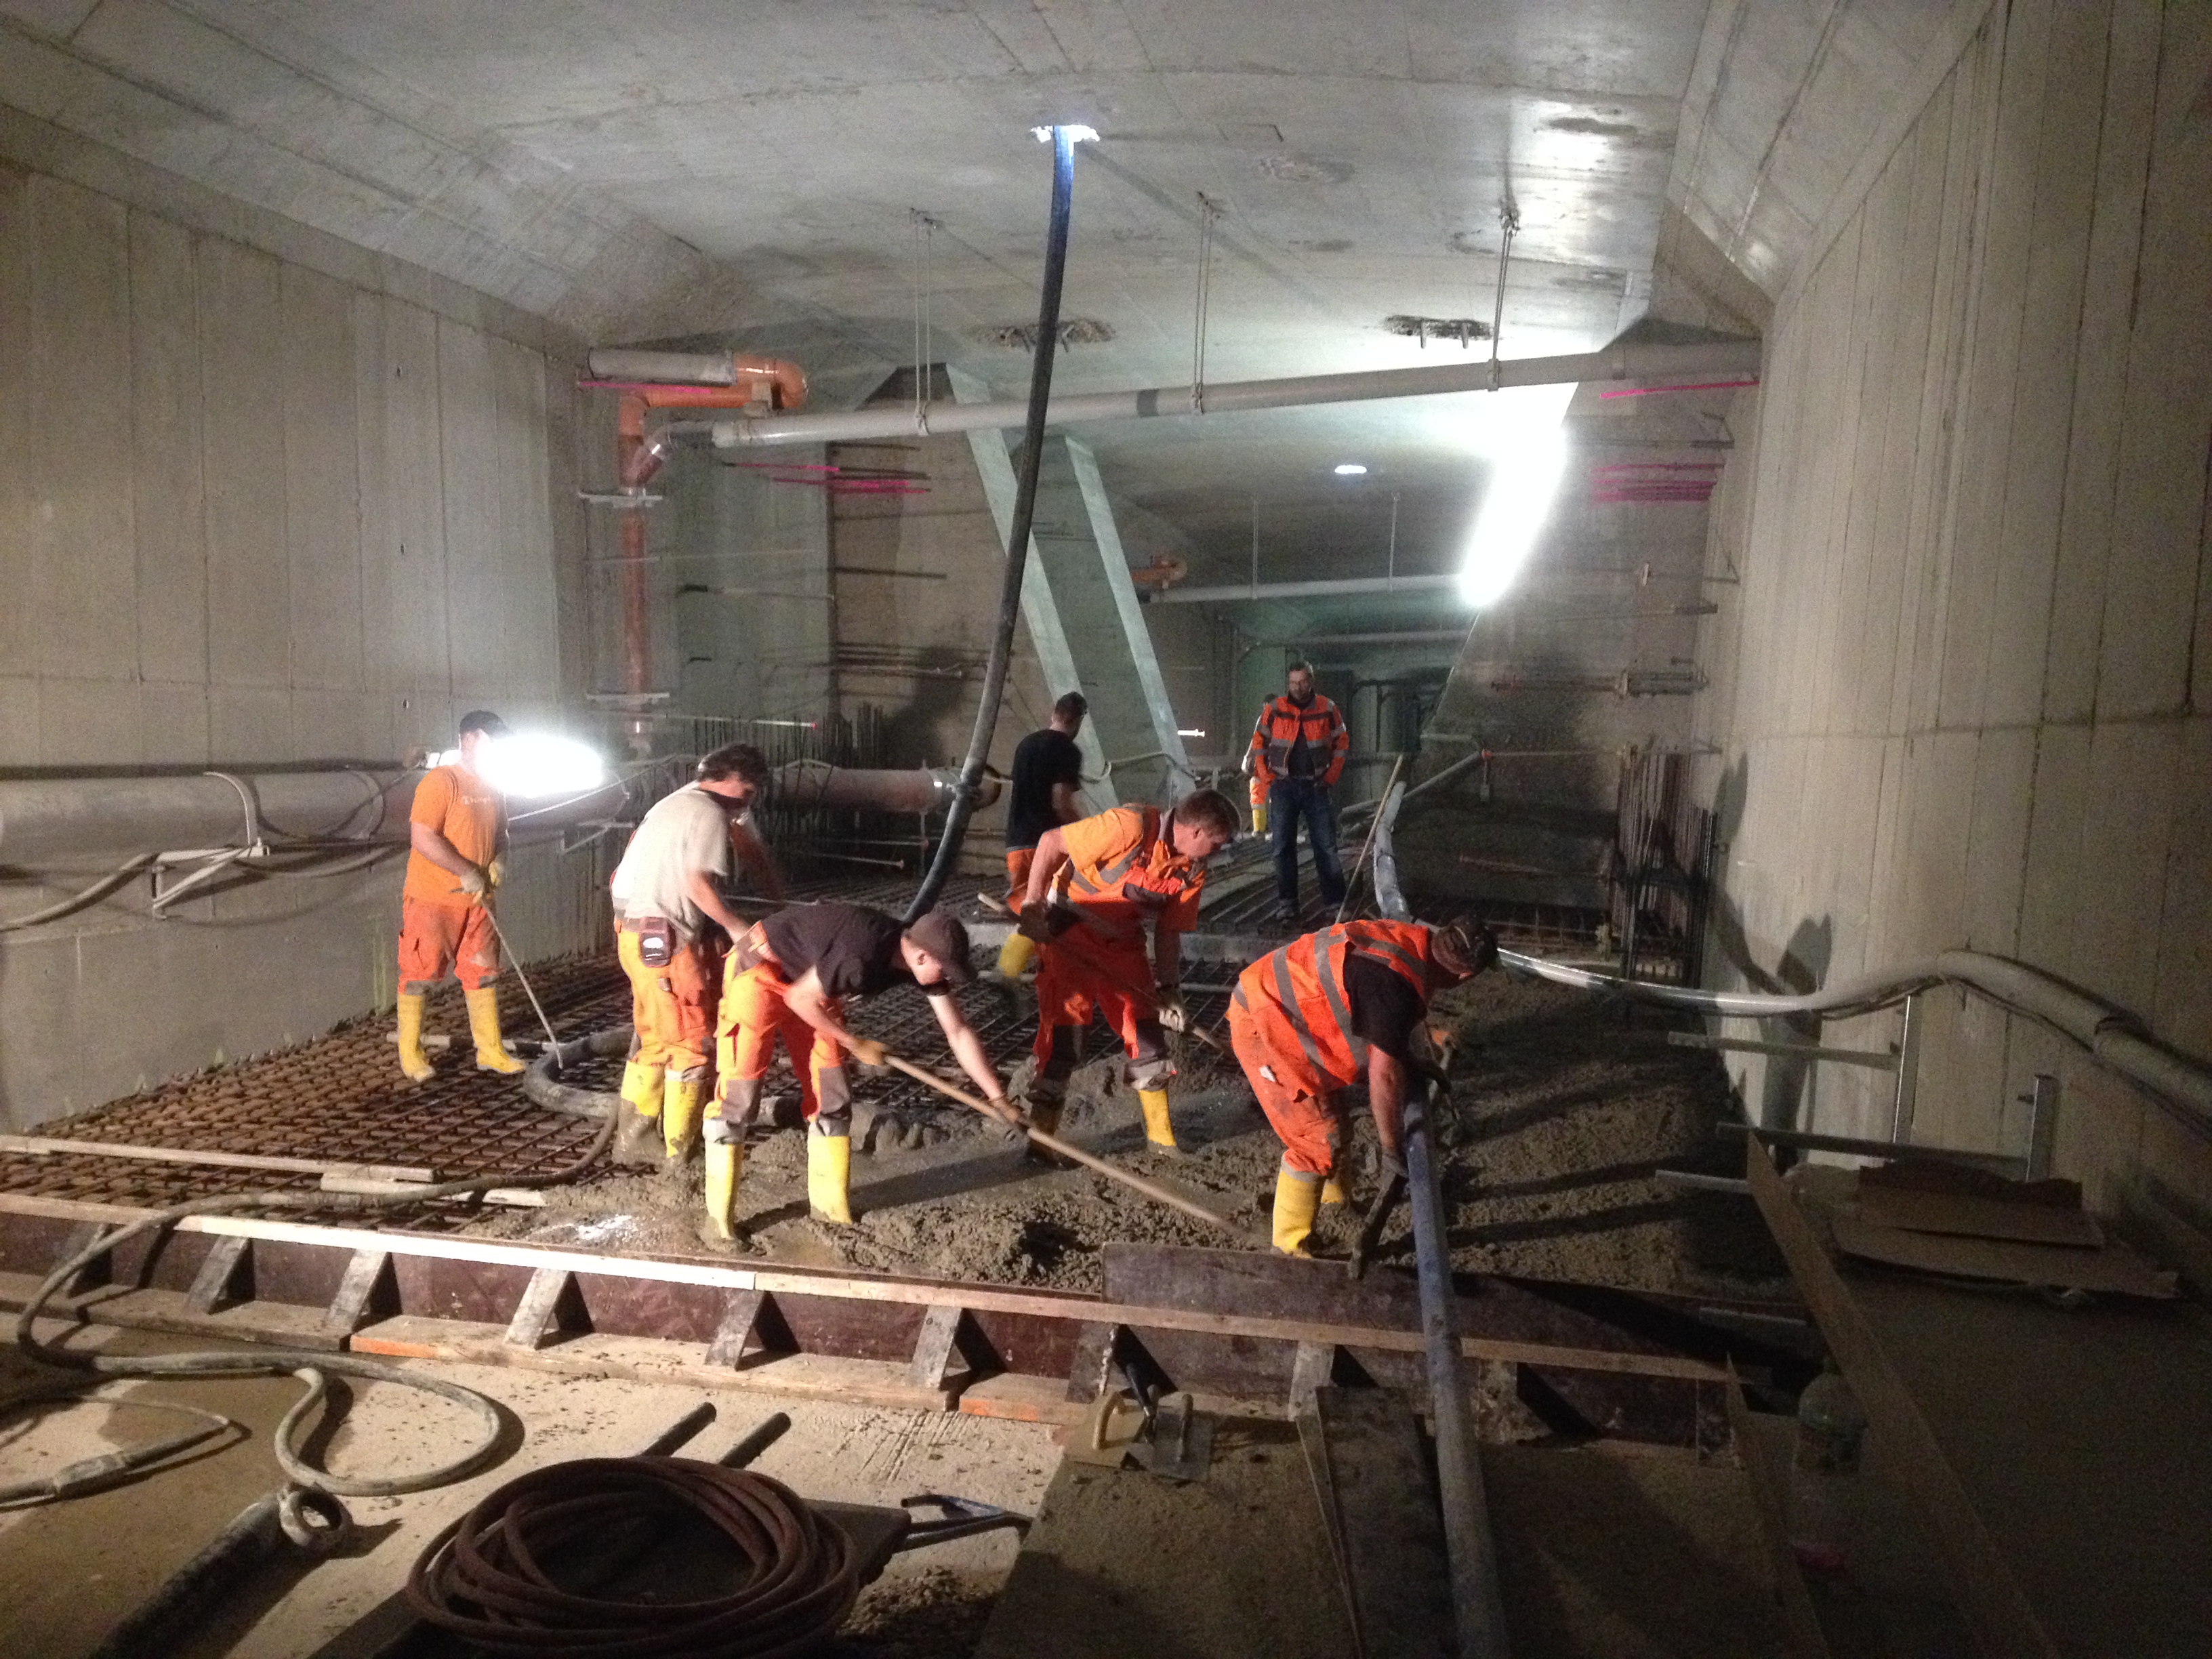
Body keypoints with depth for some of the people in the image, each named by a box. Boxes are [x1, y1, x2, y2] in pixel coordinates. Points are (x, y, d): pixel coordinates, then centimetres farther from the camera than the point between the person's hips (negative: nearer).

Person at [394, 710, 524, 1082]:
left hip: (475, 902, 7)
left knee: (483, 974, 9)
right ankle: (410, 1053, 16)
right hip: (432, 901, -7)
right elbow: (422, 837, -22)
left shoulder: (491, 789, 10)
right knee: (419, 976, 4)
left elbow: (500, 834, 20)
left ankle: (490, 1050, 17)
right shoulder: (440, 781, -15)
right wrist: (467, 872, -20)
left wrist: (499, 861, -2)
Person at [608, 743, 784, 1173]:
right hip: (665, 938, -10)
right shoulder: (710, 813, -12)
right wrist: (736, 926, -15)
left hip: (636, 931, 10)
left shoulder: (679, 802, 19)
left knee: (654, 1039, 19)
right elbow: (699, 882, -23)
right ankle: (679, 1154, 6)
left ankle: (633, 1140, 27)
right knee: (692, 1042, 0)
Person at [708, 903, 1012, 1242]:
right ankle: (719, 1215, 1)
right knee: (739, 1094, -10)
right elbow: (800, 999, -24)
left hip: (805, 976, 8)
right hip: (760, 970, -8)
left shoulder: (924, 962, -12)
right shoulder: (862, 955, -36)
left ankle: (830, 1206, 16)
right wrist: (855, 1045, -13)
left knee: (831, 1092, 5)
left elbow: (959, 1033, -6)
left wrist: (998, 1098, -6)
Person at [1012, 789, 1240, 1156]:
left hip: (1122, 940, 7)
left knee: (1145, 1022, 5)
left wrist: (1169, 987, -2)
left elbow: (1169, 930, 4)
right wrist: (1033, 903, -23)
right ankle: (1041, 1132, 5)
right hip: (1067, 931, -6)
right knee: (1064, 1022, -8)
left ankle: (1160, 1134, 18)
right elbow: (1050, 841, -22)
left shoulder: (1193, 870, -5)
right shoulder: (1131, 826, -28)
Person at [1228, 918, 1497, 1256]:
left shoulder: (1410, 938, -2)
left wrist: (1411, 1062, 26)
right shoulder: (1397, 987, -29)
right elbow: (1384, 1076, -22)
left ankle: (1334, 1196, 47)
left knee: (1330, 1113, 24)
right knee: (1317, 1142, -4)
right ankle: (1289, 1248, 11)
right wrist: (1392, 1149, -10)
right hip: (1261, 1026, -10)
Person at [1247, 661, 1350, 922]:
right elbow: (1258, 744, 6)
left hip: (1316, 786, 0)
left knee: (1326, 846, 1)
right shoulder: (1274, 710, -2)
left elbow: (1342, 742, 10)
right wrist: (1268, 778, -1)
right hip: (1283, 785, 0)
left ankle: (1335, 900, 9)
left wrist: (1331, 776, 2)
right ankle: (1286, 905, 6)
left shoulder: (1327, 709, 1)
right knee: (1283, 847, 0)